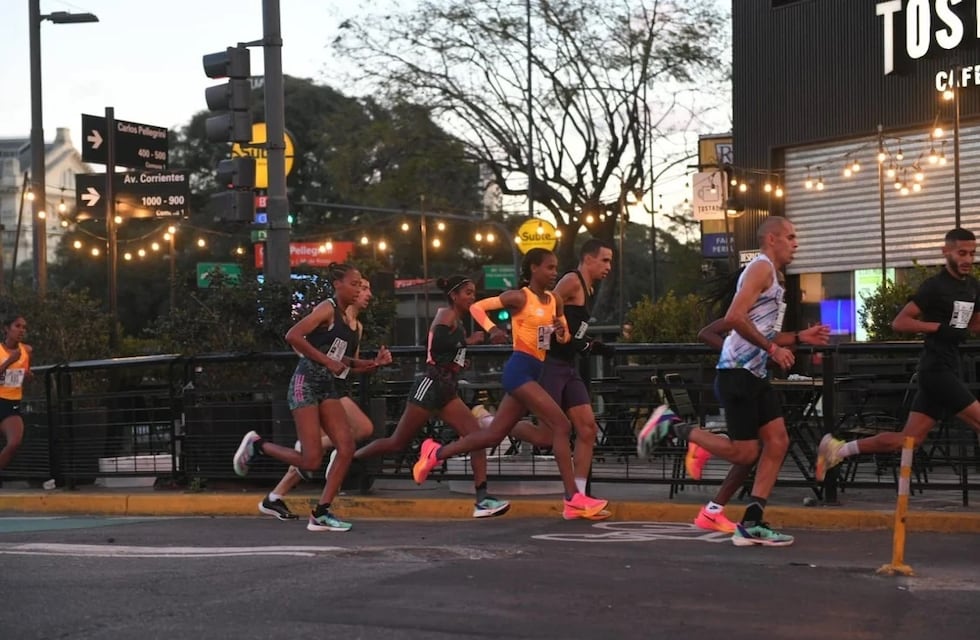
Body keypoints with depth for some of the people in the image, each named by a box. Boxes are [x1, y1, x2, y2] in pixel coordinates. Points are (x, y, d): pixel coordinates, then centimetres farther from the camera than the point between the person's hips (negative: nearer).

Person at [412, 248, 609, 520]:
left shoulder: (554, 301, 13)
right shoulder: (519, 297, -7)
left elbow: (565, 337, 21)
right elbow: (477, 307, -5)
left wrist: (562, 333, -2)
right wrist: (492, 329, -22)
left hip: (533, 372, 9)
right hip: (520, 369, -9)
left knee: (494, 435, 13)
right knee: (562, 426, -15)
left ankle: (436, 453, 27)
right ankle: (573, 499, -15)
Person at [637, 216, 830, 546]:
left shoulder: (771, 275, 22)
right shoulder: (761, 268, -10)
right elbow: (735, 318, -23)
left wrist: (800, 337, 18)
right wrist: (772, 348, -19)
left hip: (756, 374, 10)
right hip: (737, 373, -10)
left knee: (777, 442, 3)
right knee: (744, 452, -8)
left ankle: (751, 524, 4)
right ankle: (673, 427, 3)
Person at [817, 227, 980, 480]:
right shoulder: (935, 286, -11)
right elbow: (899, 322, -13)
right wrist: (940, 328, -19)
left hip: (949, 369, 8)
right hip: (936, 368, -8)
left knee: (909, 439, 5)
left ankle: (838, 450, 11)